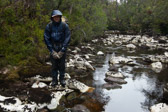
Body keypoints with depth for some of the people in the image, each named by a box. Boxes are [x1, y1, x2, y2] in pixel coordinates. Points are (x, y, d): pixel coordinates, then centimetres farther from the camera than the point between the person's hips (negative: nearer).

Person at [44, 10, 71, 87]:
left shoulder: (65, 26, -10)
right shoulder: (49, 26, -8)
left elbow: (67, 38, -7)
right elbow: (46, 39, -5)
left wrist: (62, 51, -12)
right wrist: (52, 51, -10)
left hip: (62, 48, 0)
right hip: (53, 48, 0)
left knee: (62, 64, 4)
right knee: (54, 64, 3)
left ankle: (62, 79, 20)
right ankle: (54, 80, 17)